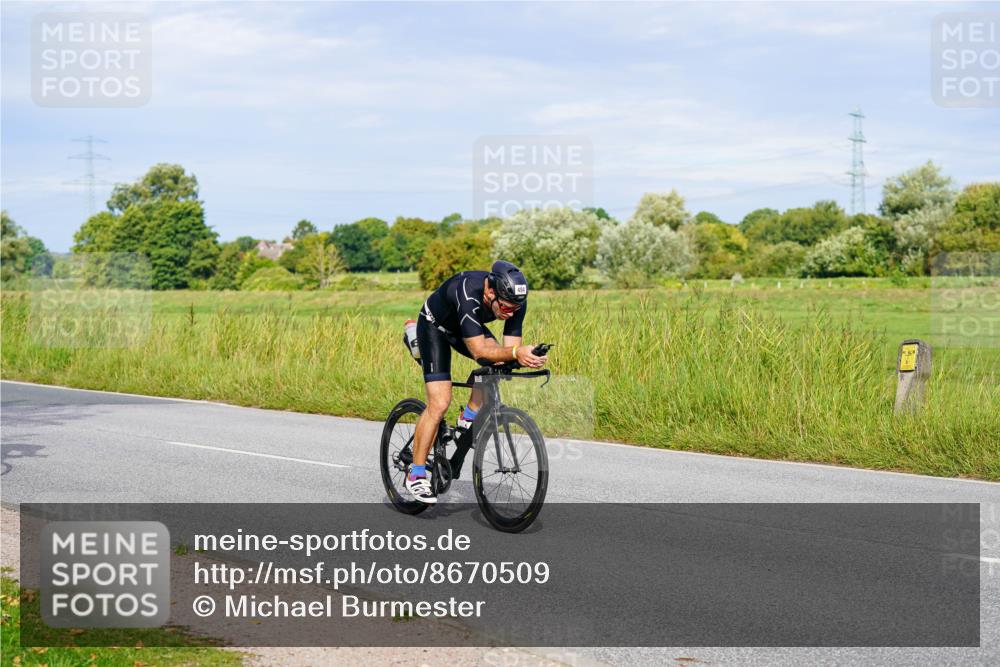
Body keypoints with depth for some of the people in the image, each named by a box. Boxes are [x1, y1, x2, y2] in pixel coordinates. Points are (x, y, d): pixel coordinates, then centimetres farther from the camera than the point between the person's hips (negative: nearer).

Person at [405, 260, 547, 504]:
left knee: (498, 364, -23)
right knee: (440, 403, -16)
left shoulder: (516, 301, -25)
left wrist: (525, 358, -45)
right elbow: (478, 351, -45)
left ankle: (468, 419, -1)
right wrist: (515, 353, -59)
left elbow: (510, 349, -23)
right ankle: (416, 475, -6)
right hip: (435, 326, -6)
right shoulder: (468, 294, -42)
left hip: (466, 326, 6)